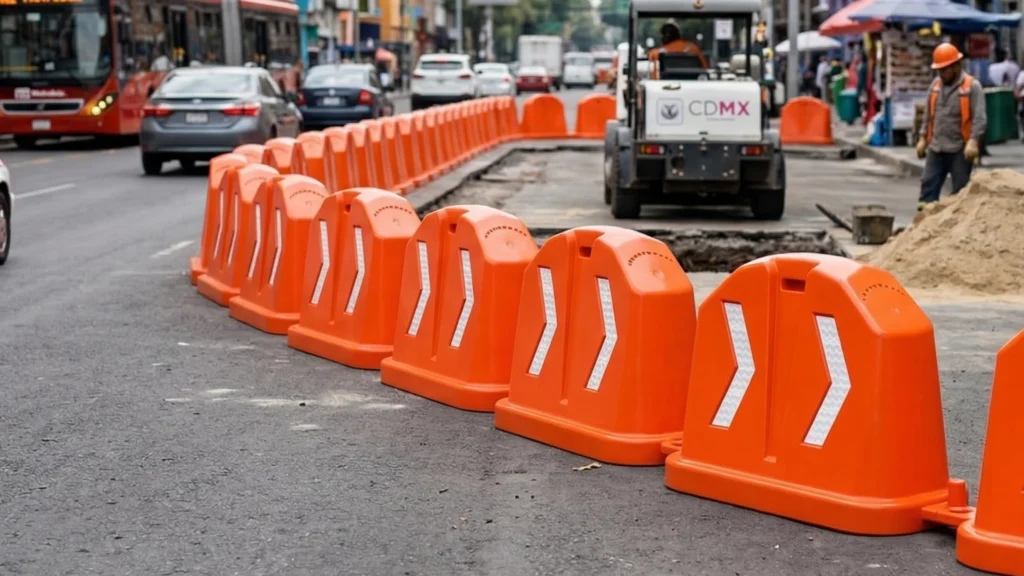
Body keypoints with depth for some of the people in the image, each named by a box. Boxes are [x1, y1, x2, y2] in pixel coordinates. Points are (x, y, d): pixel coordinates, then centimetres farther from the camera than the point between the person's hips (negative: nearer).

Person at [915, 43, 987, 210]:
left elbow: (979, 118, -14)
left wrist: (973, 141, -24)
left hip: (960, 150, -5)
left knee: (961, 191, 3)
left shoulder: (972, 86, -8)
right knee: (928, 185, 2)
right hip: (936, 149, 5)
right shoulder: (935, 84, 10)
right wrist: (922, 138, 13)